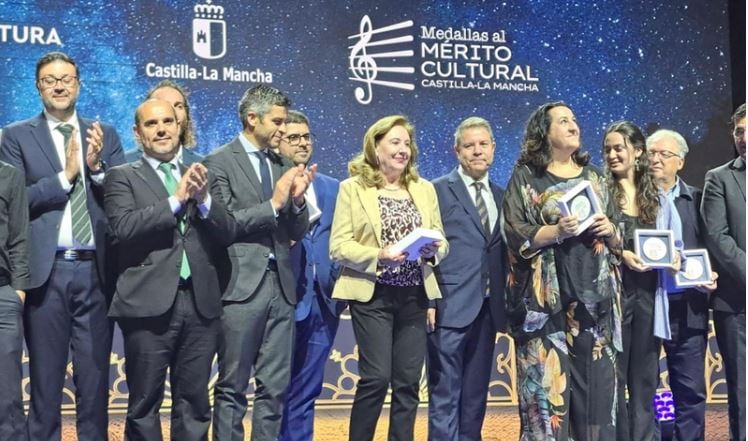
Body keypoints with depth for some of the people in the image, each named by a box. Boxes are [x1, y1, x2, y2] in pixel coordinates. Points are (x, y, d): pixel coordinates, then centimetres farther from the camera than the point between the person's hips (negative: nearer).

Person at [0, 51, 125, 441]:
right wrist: (65, 175, -14)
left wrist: (96, 166, -13)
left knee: (95, 377, 8)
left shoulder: (105, 135, 11)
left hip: (95, 269, 2)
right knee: (45, 378, 8)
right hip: (46, 270, -2)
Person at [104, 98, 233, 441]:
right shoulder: (122, 177, 4)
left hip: (200, 303, 3)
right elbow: (124, 226, -13)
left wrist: (203, 198, -10)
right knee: (144, 406, 4)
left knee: (194, 405, 9)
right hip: (150, 304, -3)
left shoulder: (199, 176, 15)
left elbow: (226, 234, 6)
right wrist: (176, 199, -14)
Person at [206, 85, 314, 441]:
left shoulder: (283, 166, 14)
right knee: (232, 387, 2)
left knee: (275, 387, 8)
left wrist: (297, 199, -4)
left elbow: (298, 233, 14)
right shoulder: (220, 162, -2)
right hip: (241, 286, -6)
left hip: (280, 285, 6)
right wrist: (273, 204, -13)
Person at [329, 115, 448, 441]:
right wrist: (377, 256, -20)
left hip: (414, 296, 4)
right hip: (373, 295, -4)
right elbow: (338, 247, -6)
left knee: (408, 381, 5)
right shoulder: (353, 188, 0)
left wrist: (434, 249, -11)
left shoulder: (424, 189, 13)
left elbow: (441, 241, 12)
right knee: (376, 377, -8)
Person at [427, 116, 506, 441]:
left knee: (476, 392, 10)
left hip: (487, 308, 6)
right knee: (445, 391, -5)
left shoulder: (500, 195, 16)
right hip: (450, 306, -5)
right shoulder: (438, 190, -1)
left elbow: (501, 252, 16)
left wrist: (504, 305, 8)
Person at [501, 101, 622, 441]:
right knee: (548, 382, -7)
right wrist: (557, 230, -19)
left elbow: (617, 240, 18)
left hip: (593, 295, 4)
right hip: (548, 299, -4)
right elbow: (516, 234, -5)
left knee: (595, 382, 1)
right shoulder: (525, 177, 4)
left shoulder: (594, 177, 17)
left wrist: (610, 231, -4)